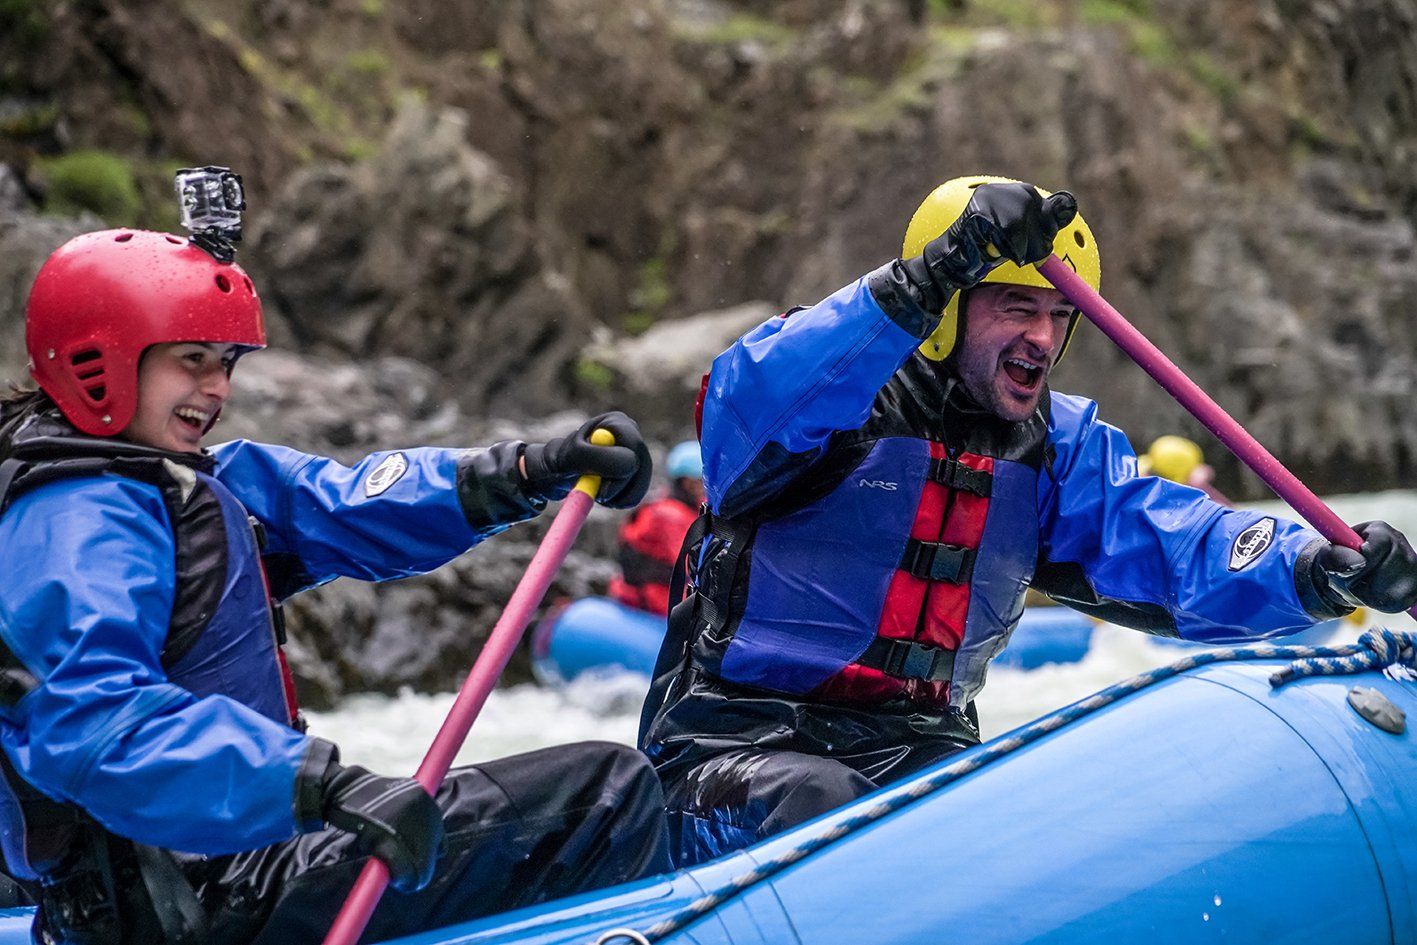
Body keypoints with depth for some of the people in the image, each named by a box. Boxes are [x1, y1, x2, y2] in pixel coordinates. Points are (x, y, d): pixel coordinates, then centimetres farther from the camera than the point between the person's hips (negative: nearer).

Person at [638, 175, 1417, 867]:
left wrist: (1317, 568, -23)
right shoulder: (835, 388, -8)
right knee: (823, 809, -35)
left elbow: (1175, 549, -3)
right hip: (737, 748, -5)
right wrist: (928, 279, -42)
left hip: (922, 751, 5)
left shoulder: (1059, 446, 11)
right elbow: (754, 401, -33)